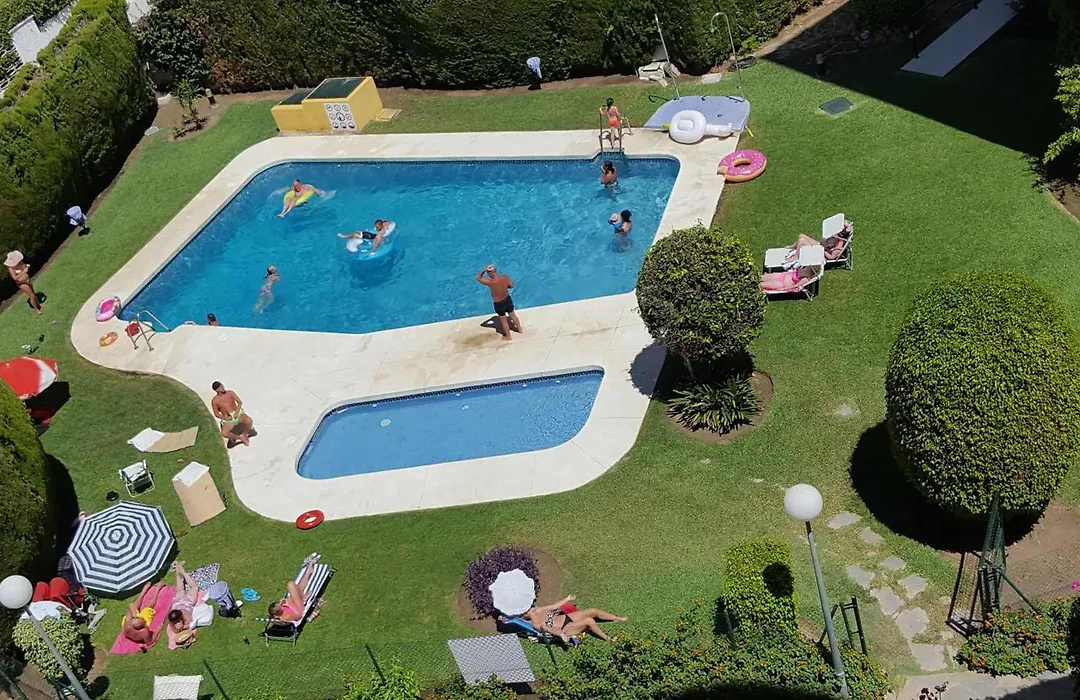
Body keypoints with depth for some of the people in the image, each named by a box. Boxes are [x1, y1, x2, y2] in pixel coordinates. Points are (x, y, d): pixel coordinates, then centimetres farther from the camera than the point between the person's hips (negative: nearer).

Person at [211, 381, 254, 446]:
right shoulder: (214, 401, 2)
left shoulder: (230, 393, 5)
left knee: (249, 421, -34)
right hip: (228, 419, -1)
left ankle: (245, 434, -3)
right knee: (224, 433, -32)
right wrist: (224, 417, -13)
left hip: (238, 414, 1)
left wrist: (237, 411, -16)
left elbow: (240, 402, 1)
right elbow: (216, 414, 5)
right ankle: (240, 438, -7)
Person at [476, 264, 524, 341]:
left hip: (499, 304, -4)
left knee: (503, 320, 19)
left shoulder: (490, 282, -34)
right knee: (512, 314, 29)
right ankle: (520, 329, 51)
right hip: (508, 299, 4)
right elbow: (512, 285, -1)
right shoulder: (505, 277, -19)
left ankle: (508, 336, 40)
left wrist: (484, 269, -20)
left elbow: (478, 278, -21)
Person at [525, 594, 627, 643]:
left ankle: (619, 619, 16)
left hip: (567, 617, 8)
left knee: (594, 611, -1)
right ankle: (607, 638, -11)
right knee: (589, 620, -28)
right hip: (566, 629, -8)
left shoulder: (538, 610, 7)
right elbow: (547, 628, -29)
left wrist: (567, 599, 23)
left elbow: (554, 606, 17)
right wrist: (561, 634, -44)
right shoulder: (535, 623, -14)